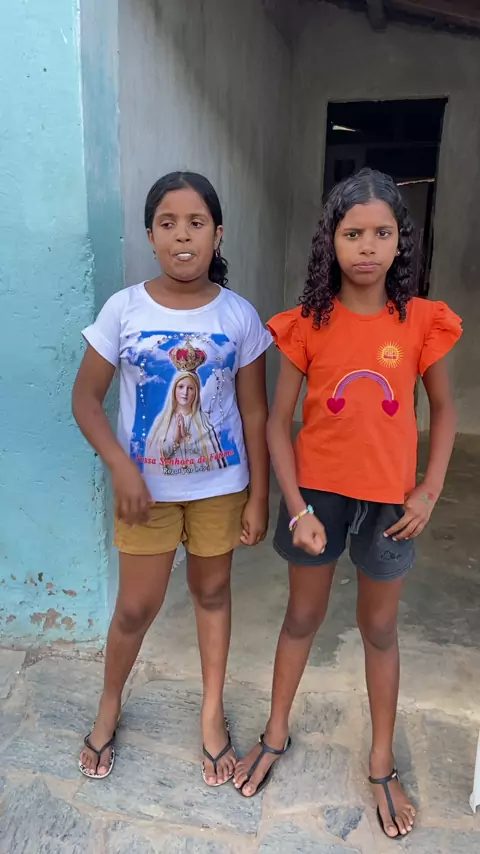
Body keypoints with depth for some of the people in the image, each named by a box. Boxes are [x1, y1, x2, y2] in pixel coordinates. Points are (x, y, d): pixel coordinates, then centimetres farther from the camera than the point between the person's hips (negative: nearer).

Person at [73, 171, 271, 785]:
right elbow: (86, 397, -4)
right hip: (145, 486, 0)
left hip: (220, 484, 1)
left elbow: (254, 411, -3)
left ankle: (212, 712, 40)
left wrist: (258, 496, -3)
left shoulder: (239, 315, -7)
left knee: (212, 591, 17)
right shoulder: (123, 309, -9)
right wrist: (122, 469, -16)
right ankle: (109, 707, 41)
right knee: (137, 606, 11)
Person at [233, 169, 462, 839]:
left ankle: (383, 765, 40)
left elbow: (443, 409, 5)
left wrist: (429, 491, -5)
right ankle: (276, 734, 43)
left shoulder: (421, 322, -7)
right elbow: (278, 422, -7)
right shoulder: (308, 323, -8)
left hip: (389, 500, 1)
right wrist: (296, 509, -13)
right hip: (318, 491, 0)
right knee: (303, 617, 18)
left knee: (380, 629, 17)